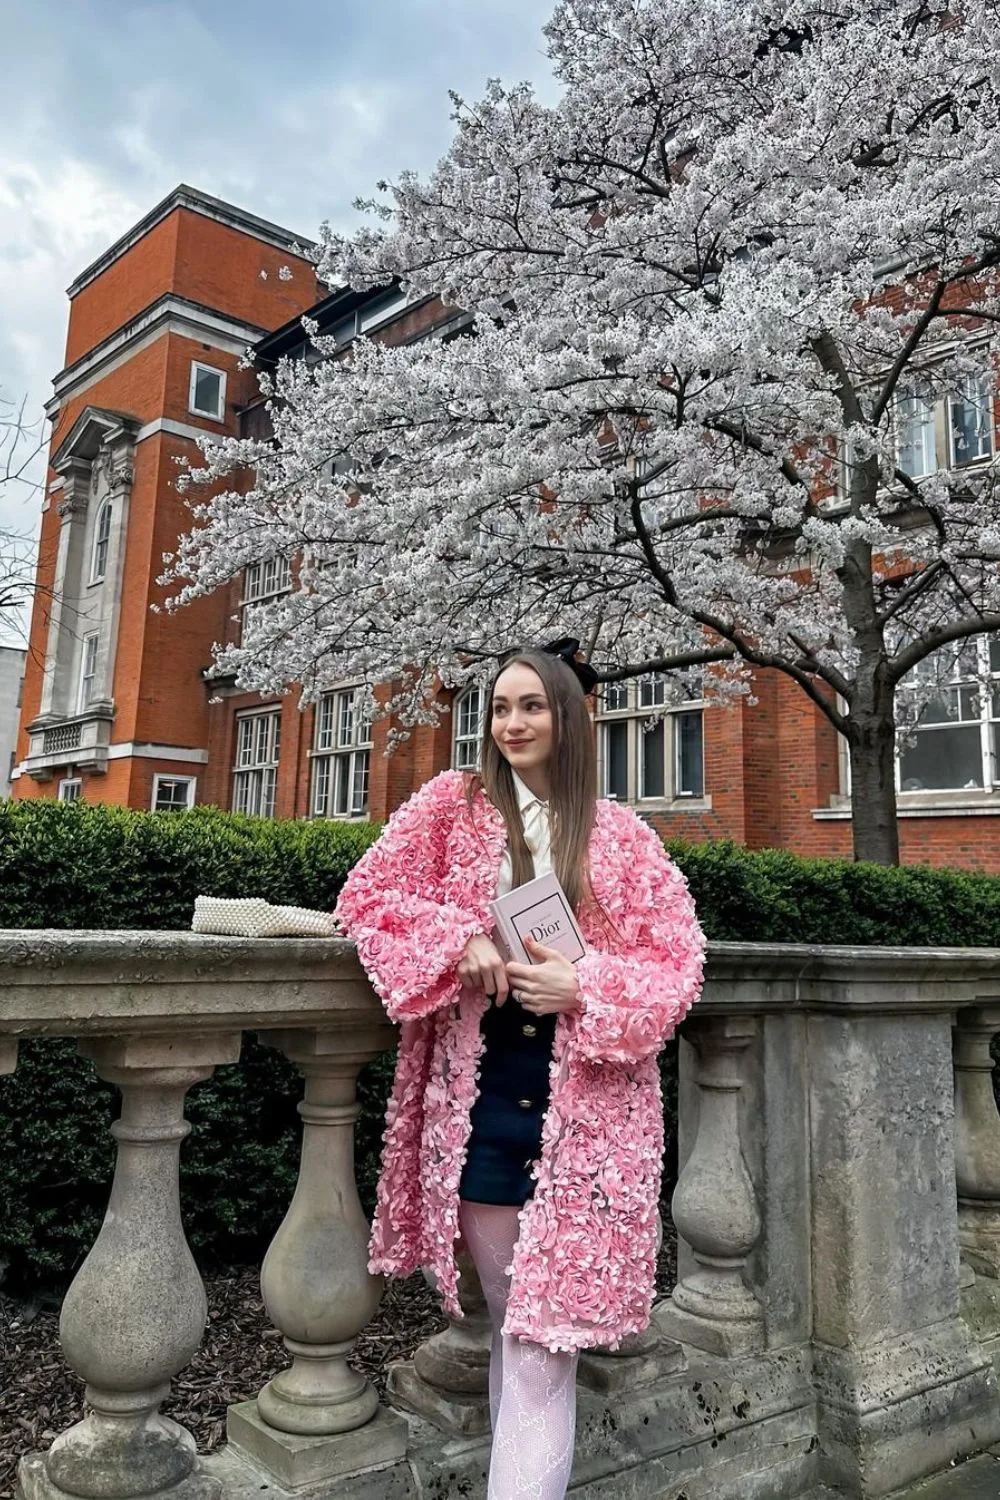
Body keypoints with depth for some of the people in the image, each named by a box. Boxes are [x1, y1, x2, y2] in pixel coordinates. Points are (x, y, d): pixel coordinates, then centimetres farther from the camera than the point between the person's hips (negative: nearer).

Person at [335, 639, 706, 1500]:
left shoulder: (623, 836, 4)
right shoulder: (452, 803, 5)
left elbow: (678, 961, 1)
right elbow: (367, 894, 0)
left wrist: (586, 988, -17)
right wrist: (458, 941, -16)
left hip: (585, 1098, 0)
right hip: (478, 1092, 1)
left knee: (546, 1323, 1)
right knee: (509, 1313, 13)